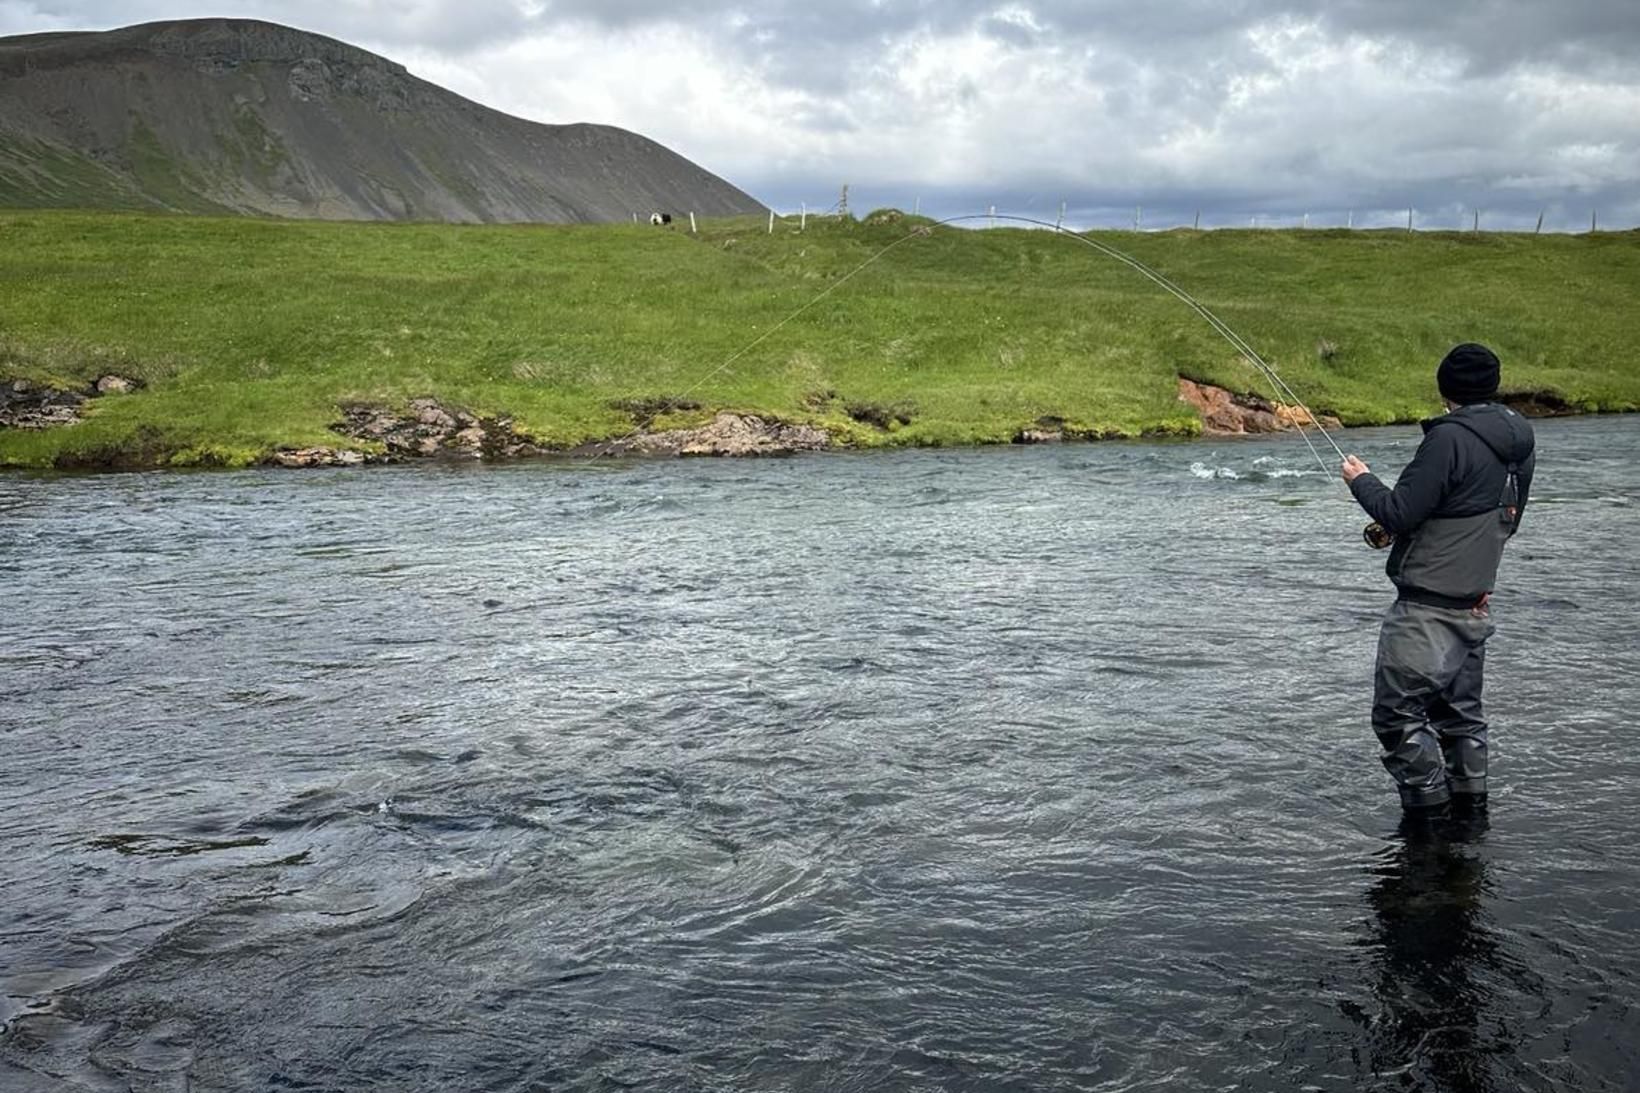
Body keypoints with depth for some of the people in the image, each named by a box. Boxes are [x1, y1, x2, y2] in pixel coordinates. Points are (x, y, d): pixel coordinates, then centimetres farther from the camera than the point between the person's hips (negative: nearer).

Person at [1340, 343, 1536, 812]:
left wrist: (1361, 480, -1)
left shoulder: (1450, 438, -19)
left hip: (1427, 609, -9)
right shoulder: (1519, 442, 8)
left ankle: (1430, 812, 1)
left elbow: (1400, 514, -18)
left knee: (1398, 713, -2)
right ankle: (1471, 809, 25)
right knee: (1461, 712, 18)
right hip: (1475, 606, 9)